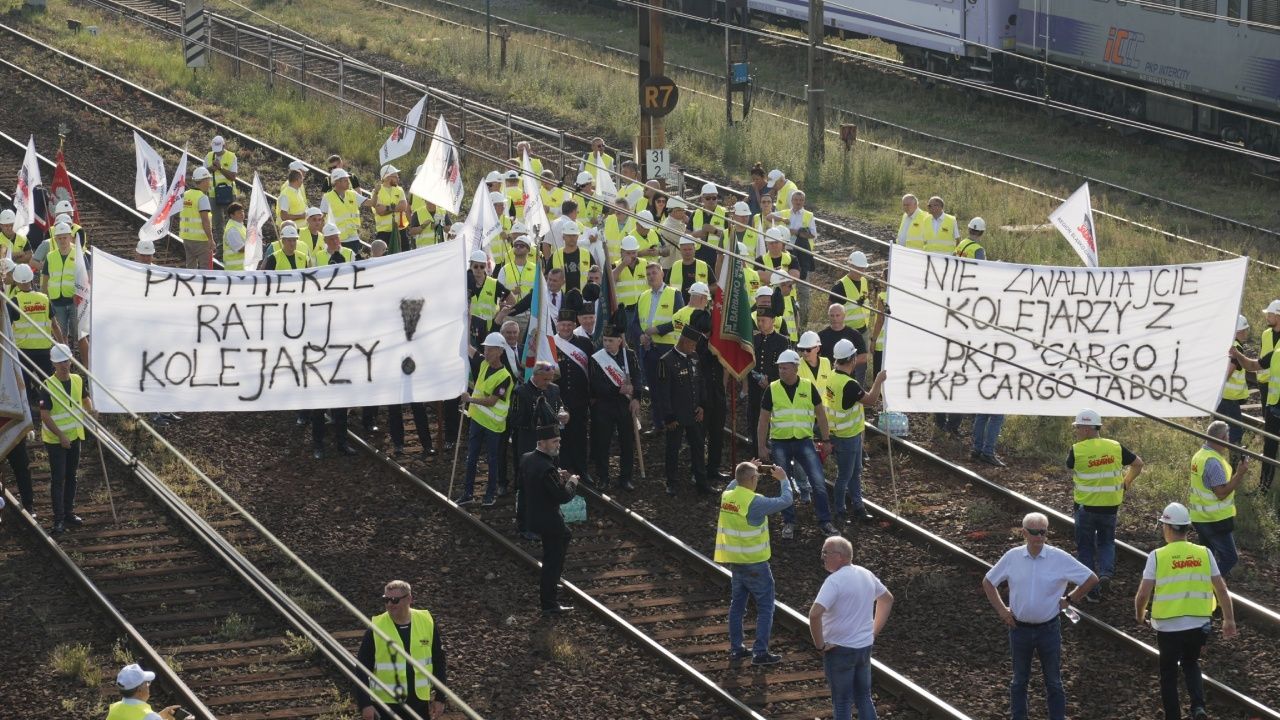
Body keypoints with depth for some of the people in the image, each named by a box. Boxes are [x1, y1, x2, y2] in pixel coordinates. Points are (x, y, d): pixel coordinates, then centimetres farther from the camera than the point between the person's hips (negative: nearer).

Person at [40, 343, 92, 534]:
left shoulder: (78, 380, 1)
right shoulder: (48, 386, -17)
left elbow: (85, 399, 21)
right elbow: (45, 416, -18)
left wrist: (91, 410, 1)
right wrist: (61, 436, -22)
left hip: (75, 437, 6)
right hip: (55, 440, -6)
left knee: (71, 476, 15)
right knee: (58, 479, -4)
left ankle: (69, 512, 27)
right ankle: (59, 519, -3)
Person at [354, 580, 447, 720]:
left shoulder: (427, 623, -1)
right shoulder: (376, 629, -8)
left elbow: (439, 662, 8)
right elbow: (362, 669, -4)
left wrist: (440, 698, 6)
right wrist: (364, 704, -11)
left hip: (420, 703, 2)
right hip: (387, 704, -2)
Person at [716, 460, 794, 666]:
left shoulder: (727, 496, -1)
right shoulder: (755, 502, -22)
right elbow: (785, 501, -16)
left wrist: (744, 472, 22)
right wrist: (783, 479, -1)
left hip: (734, 561, 7)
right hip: (754, 563, -7)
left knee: (737, 604, 17)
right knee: (765, 607, 3)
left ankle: (736, 649, 22)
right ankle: (760, 652, 1)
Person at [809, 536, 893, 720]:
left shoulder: (835, 581, -20)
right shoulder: (866, 575, 4)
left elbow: (815, 614, -32)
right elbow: (887, 598, 21)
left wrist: (820, 645, -18)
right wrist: (874, 632, 19)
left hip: (840, 650, -7)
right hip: (865, 647, 7)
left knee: (842, 703, 4)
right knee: (864, 698, 17)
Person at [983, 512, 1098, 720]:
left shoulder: (1060, 558, -10)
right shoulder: (1012, 557, -5)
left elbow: (1091, 579, -2)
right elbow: (988, 582, 9)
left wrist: (1069, 600, -2)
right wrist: (1001, 610, 2)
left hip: (1048, 629, -2)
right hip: (1019, 629, 2)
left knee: (1053, 682, 8)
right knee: (1019, 680, 14)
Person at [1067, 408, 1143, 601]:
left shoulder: (1076, 450, -13)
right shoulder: (1115, 447, -2)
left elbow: (1070, 468, 6)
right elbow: (1138, 464, 7)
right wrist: (1126, 484, 14)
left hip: (1086, 506, -3)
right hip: (1110, 506, 3)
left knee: (1085, 547, 11)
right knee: (1106, 542, 22)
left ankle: (1092, 591, 11)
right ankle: (1106, 571, -4)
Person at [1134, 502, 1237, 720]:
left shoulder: (1157, 556, -9)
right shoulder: (1204, 553, -1)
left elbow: (1143, 595, -10)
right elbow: (1221, 589, 1)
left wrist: (1139, 615, 11)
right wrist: (1229, 619, 12)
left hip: (1168, 626, -3)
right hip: (1199, 625, 3)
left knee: (1168, 671, 19)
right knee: (1190, 663, 26)